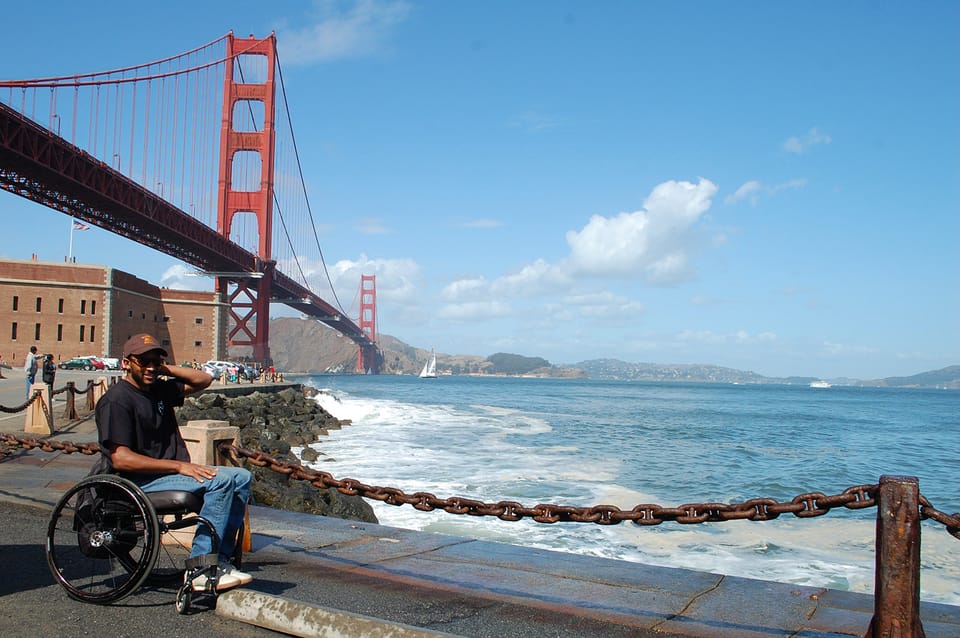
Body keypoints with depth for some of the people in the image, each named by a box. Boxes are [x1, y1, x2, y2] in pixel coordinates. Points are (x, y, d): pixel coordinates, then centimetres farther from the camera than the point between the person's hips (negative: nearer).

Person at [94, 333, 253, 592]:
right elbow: (121, 459, -20)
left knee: (241, 477, -4)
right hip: (139, 482, -9)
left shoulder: (160, 388, 13)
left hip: (168, 473, 9)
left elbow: (203, 380, 21)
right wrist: (179, 466, -22)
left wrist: (166, 369, 6)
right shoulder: (117, 399, -12)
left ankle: (220, 559, -8)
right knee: (221, 480, -26)